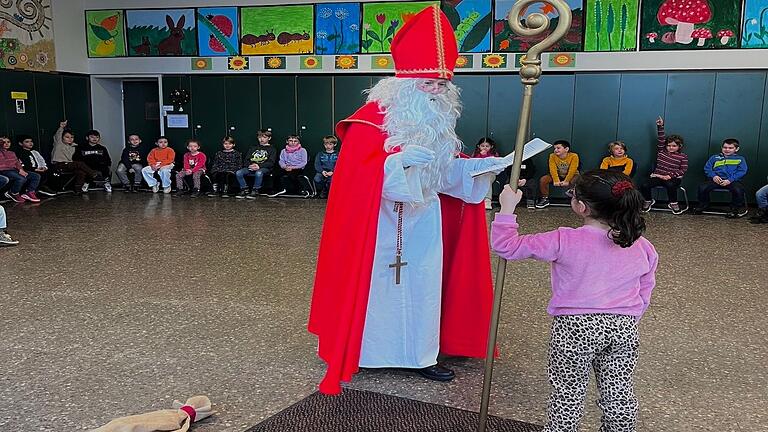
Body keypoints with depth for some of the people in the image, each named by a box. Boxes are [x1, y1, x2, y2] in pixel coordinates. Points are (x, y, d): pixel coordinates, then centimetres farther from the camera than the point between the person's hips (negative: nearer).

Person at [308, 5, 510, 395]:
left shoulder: (438, 121, 8)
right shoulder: (374, 118, -14)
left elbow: (447, 169, 14)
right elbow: (356, 170, -20)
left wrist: (486, 165, 0)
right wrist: (399, 161, -34)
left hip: (425, 219, 6)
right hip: (382, 221, -6)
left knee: (424, 284, 8)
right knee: (377, 283, 1)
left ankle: (419, 355, 21)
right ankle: (357, 352, 18)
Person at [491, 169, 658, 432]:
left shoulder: (564, 241, -15)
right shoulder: (643, 248, 0)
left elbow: (506, 247, -12)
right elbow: (643, 295, 10)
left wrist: (507, 208, -3)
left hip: (575, 328, -4)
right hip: (625, 329, 4)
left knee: (568, 395, 10)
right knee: (619, 394, 18)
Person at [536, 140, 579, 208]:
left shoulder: (574, 156, -18)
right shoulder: (552, 156, -10)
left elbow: (572, 170, -25)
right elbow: (553, 169, -20)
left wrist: (566, 181, -34)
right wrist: (556, 180, -33)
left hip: (571, 176, -2)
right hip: (558, 176, 3)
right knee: (543, 179, -20)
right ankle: (545, 199, -4)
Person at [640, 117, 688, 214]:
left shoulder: (683, 156, 2)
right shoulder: (661, 151, 9)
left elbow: (683, 170, -4)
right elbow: (660, 139, 1)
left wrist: (670, 176, -17)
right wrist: (660, 126, -9)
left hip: (673, 178, -2)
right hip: (657, 176, 3)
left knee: (670, 185, -40)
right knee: (644, 186, -24)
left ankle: (673, 203, -13)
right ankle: (648, 201, 7)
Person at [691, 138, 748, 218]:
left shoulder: (740, 159, 18)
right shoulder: (714, 158, 23)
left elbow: (742, 172, 4)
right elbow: (707, 168, 13)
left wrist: (730, 180, -13)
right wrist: (713, 176, -9)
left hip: (733, 181, -1)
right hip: (716, 180, 2)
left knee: (738, 189, -35)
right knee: (702, 187, -26)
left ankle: (736, 209, -10)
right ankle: (702, 206, -1)